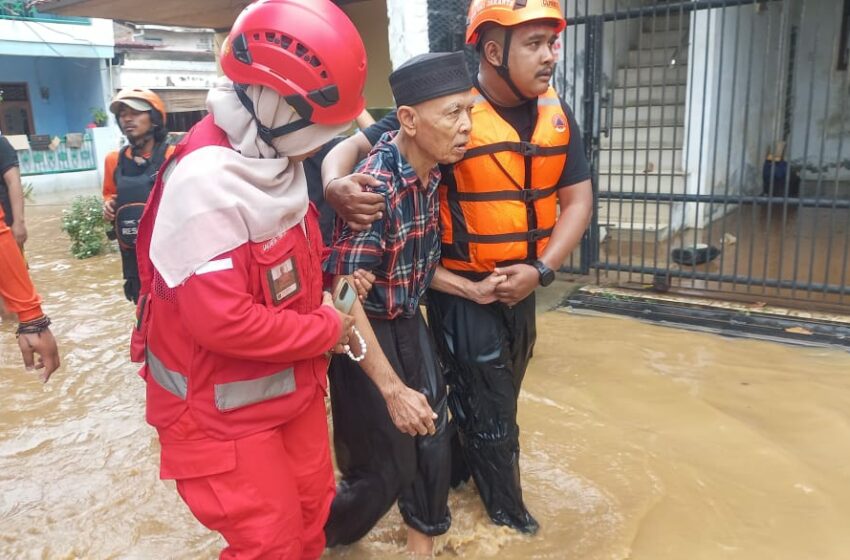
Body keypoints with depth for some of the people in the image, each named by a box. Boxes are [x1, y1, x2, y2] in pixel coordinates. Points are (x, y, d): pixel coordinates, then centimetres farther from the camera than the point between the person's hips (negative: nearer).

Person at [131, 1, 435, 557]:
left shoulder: (278, 160, 1)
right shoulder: (207, 181, -28)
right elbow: (222, 321, -31)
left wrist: (330, 301, 0)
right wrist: (329, 328, -19)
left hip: (296, 387, 8)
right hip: (226, 412, -8)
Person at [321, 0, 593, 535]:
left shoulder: (557, 114, 1)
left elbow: (577, 199, 2)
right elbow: (355, 145, -15)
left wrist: (540, 270, -11)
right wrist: (336, 184, -38)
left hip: (522, 286, 6)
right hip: (461, 289, -6)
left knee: (498, 402, 22)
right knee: (488, 414, 9)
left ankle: (456, 473, 47)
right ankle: (508, 517, 32)